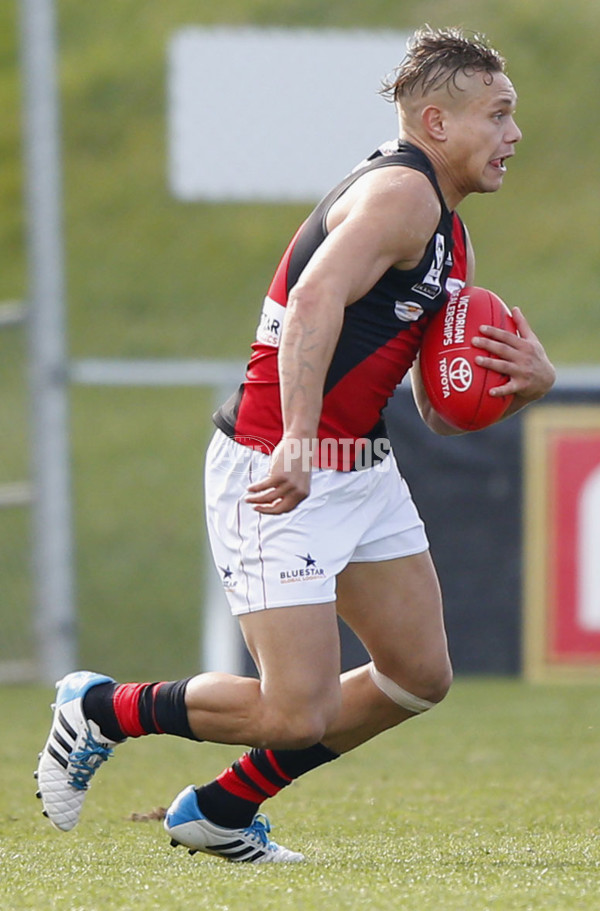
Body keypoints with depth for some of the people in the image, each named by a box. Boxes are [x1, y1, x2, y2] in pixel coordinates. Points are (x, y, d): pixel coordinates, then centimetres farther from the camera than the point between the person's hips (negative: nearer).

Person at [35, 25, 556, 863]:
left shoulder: (448, 233, 17)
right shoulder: (400, 192, -15)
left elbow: (441, 411, 19)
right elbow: (315, 300, -32)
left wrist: (526, 379, -1)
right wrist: (297, 443, -41)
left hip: (362, 470, 10)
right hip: (279, 474, -10)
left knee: (419, 676, 10)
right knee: (297, 715, -13)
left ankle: (220, 811, 21)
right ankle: (102, 711, 10)